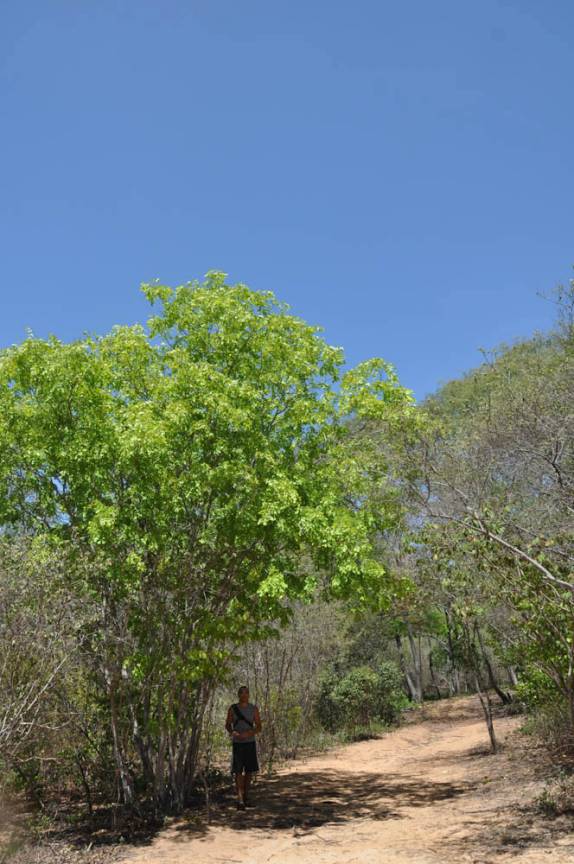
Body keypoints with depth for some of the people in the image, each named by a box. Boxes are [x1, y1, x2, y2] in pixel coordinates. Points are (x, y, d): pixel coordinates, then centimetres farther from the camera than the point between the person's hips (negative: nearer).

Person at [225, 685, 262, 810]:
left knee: (249, 771, 7)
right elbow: (227, 725, 3)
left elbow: (259, 728, -2)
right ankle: (240, 800, -12)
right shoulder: (233, 708, -3)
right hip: (237, 744, -2)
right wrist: (233, 732, -19)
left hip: (250, 743, 2)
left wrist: (248, 733, -21)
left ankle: (246, 796, 22)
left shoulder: (254, 709, -1)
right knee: (238, 771, -10)